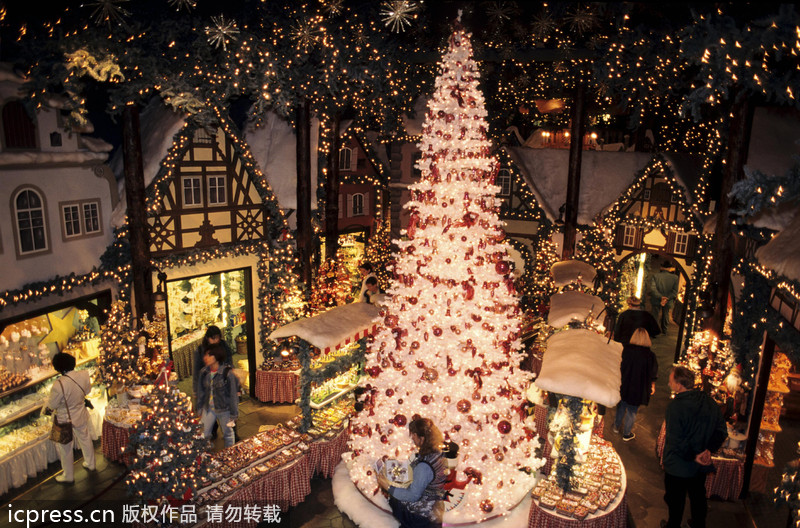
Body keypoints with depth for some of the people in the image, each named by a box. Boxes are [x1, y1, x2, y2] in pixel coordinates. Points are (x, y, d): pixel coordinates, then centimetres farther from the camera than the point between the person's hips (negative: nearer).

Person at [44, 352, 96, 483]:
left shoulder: (59, 385, -34)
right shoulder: (84, 375, -20)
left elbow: (51, 406, -17)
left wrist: (46, 409, 5)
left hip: (65, 421, -5)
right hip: (81, 416, 5)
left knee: (65, 448, 17)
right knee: (85, 440, 26)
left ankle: (68, 476, 35)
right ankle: (90, 464, 47)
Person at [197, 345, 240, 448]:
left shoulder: (227, 373, -20)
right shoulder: (204, 372, -6)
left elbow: (233, 395, -14)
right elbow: (201, 392, 7)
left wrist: (233, 414, -10)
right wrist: (200, 409, 11)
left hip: (224, 410, -3)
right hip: (208, 408, 4)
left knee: (228, 433, 16)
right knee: (203, 435, 8)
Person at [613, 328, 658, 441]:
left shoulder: (625, 350, -16)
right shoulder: (650, 355, -21)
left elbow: (619, 366, -3)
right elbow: (652, 375, -9)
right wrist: (652, 386, 10)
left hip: (623, 386, 2)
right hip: (638, 389, -2)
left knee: (621, 407, 23)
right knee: (632, 411, 14)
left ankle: (617, 427, 42)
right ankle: (626, 434, 28)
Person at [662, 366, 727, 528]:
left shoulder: (675, 405, -28)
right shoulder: (709, 401, -8)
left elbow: (675, 442, -29)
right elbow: (721, 431, -1)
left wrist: (694, 455, -17)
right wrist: (708, 450, -8)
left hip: (678, 466, -6)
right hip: (701, 466, 6)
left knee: (675, 499, 17)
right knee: (698, 497, 27)